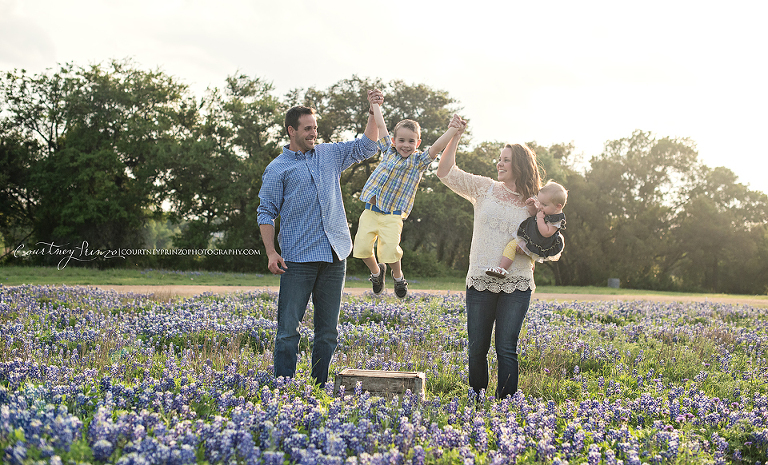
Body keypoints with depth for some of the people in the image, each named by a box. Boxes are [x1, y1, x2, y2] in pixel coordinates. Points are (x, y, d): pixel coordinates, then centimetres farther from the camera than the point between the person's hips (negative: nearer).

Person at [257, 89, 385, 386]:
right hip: (298, 260, -4)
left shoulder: (330, 155, 17)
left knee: (328, 331, 7)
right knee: (288, 329, -5)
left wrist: (374, 112, 8)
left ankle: (320, 388, 16)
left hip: (334, 256, 4)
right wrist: (271, 252, -9)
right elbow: (266, 212, 2)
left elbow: (366, 147, 23)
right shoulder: (277, 169, 5)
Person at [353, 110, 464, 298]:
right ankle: (376, 271, 25)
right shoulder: (389, 151, 13)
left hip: (392, 216, -3)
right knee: (362, 247, -7)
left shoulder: (418, 162, 3)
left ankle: (398, 276, 15)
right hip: (370, 210, 3)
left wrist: (453, 129, -21)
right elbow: (380, 126, 18)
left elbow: (437, 147, -11)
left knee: (390, 251, -18)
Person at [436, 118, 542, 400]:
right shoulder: (485, 189, 7)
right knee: (477, 347, 6)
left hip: (517, 284, -1)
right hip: (480, 281, 1)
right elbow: (446, 173, 5)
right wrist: (454, 137, -3)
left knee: (506, 348, -2)